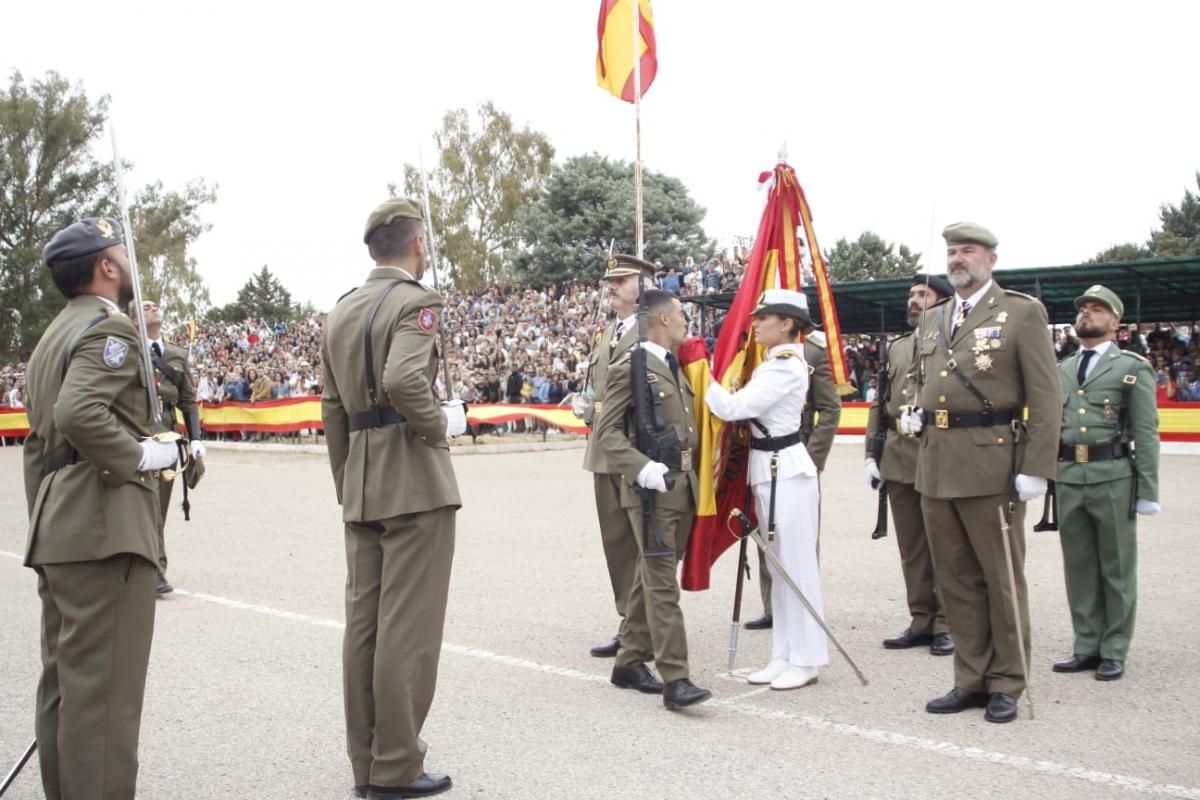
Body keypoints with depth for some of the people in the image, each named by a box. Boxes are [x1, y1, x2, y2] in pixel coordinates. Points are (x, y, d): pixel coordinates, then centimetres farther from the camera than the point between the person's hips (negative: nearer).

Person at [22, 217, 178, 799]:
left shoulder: (53, 336, 21)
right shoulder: (109, 327, -8)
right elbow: (80, 414, -25)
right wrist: (141, 456, -13)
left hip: (59, 529, 10)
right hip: (104, 527, -10)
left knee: (64, 681, 13)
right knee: (103, 686, -9)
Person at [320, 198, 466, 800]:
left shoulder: (340, 311, 15)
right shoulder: (414, 301, -9)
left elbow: (333, 407, 16)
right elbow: (404, 380, -27)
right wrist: (441, 425, -10)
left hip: (361, 485, 8)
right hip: (413, 480, -8)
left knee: (363, 622, 11)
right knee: (408, 627, -2)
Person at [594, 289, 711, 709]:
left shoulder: (676, 367, 17)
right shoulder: (630, 367, -8)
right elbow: (607, 430, -12)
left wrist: (696, 472, 14)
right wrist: (643, 468, -23)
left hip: (683, 486, 8)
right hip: (651, 490, -8)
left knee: (652, 578, 13)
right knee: (662, 583, -9)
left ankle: (630, 662, 24)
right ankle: (674, 679, -9)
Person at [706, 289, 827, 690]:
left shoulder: (786, 366, -16)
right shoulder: (772, 364, 14)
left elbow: (733, 407, -21)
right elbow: (746, 406, 11)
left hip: (785, 472, -10)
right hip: (769, 470, 10)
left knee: (797, 566, -2)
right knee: (779, 567, 14)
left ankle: (806, 660, 7)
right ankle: (785, 655, 22)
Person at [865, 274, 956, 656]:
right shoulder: (896, 347, 16)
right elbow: (880, 404, 16)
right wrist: (872, 454, 11)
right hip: (898, 459, 6)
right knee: (911, 547, 10)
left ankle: (946, 624, 12)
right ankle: (921, 620, 19)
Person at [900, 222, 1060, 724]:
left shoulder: (1022, 313, -2)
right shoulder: (932, 319, 16)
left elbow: (1045, 396, -7)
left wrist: (1035, 469, -13)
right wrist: (915, 413, 9)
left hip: (992, 466, -6)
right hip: (936, 466, 6)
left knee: (1002, 580, 5)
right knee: (956, 582, 11)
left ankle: (1006, 685, 17)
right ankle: (971, 680, 22)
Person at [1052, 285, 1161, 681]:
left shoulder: (1133, 367, 2)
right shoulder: (1061, 371, 15)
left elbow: (1146, 433, -3)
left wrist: (1147, 491, -8)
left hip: (1113, 478, -4)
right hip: (1068, 477, 4)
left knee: (1117, 568, 4)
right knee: (1079, 568, 9)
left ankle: (1114, 652, 12)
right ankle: (1087, 647, 19)